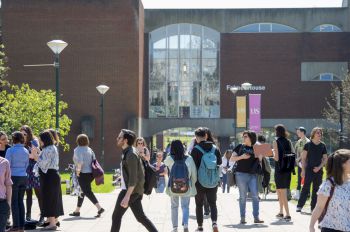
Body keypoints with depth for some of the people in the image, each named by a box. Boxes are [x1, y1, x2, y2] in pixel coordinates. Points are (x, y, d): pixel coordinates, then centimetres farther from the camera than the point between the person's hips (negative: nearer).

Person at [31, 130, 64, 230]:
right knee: (54, 198, 16)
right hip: (53, 176, 10)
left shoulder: (49, 150, -17)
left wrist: (35, 155, -13)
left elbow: (43, 163, -20)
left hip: (49, 177, -10)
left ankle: (52, 223, -4)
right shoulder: (52, 148, 16)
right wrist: (38, 153, 13)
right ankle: (55, 220, 25)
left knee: (49, 199, -6)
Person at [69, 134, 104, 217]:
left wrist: (78, 171, -14)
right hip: (90, 173, 8)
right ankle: (77, 211, 22)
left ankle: (99, 208, -20)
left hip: (83, 174, -8)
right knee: (82, 191, 16)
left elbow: (80, 161, -24)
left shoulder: (78, 150, -11)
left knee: (87, 192, -8)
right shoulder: (89, 149, 12)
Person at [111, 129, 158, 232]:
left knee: (116, 216, -2)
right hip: (132, 189, 10)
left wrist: (127, 197, -28)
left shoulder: (131, 155, -19)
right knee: (140, 217, 12)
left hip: (130, 190, -10)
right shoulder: (128, 152, 12)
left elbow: (133, 178, -24)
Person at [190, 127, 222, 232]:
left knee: (199, 204, 11)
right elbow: (220, 162, 7)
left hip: (200, 181, -2)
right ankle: (214, 223, -9)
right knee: (212, 203, 11)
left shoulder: (195, 149, -12)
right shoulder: (215, 148, -1)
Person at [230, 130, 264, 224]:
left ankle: (256, 217, 4)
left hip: (253, 175, 2)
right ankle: (242, 218, 8)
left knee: (255, 196, -2)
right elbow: (232, 158, 4)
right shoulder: (240, 147, 5)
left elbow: (259, 162, 14)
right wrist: (241, 157, -11)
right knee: (243, 197, 2)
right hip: (241, 174, -2)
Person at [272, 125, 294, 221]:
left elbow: (276, 158, -14)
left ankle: (287, 215, -9)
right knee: (279, 190, 20)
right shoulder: (288, 142, 6)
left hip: (279, 169, -6)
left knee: (282, 192, -4)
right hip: (288, 169, 6)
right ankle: (281, 212, 26)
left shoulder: (276, 142, -9)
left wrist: (273, 153, 4)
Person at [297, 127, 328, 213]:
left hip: (318, 170, 3)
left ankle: (314, 207, 13)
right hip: (309, 170, -3)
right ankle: (299, 206, 1)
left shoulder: (323, 146, 6)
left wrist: (319, 167, -7)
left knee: (316, 189, 6)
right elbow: (303, 158, 0)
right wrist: (303, 170, -6)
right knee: (305, 188, -5)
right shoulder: (308, 145, -2)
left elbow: (325, 159, 8)